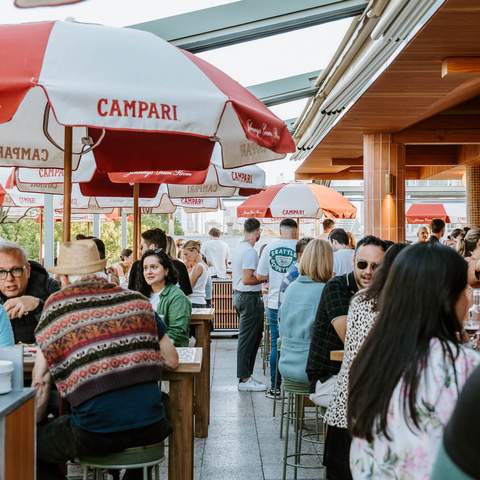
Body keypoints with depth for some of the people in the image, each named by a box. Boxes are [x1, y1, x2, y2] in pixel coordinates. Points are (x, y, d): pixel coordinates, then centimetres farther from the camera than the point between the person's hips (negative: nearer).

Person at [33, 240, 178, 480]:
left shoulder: (57, 305, 1)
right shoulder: (137, 300, 8)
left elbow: (40, 380, 1)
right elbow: (172, 361, 12)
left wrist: (32, 428, 16)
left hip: (95, 435, -3)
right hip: (150, 428, 4)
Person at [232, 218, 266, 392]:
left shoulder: (238, 248, 11)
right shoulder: (250, 251, -18)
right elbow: (247, 279, -22)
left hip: (238, 295, 10)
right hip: (250, 298, -10)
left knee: (249, 337, 15)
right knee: (248, 339, -4)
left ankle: (246, 375, 20)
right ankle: (244, 379, 0)